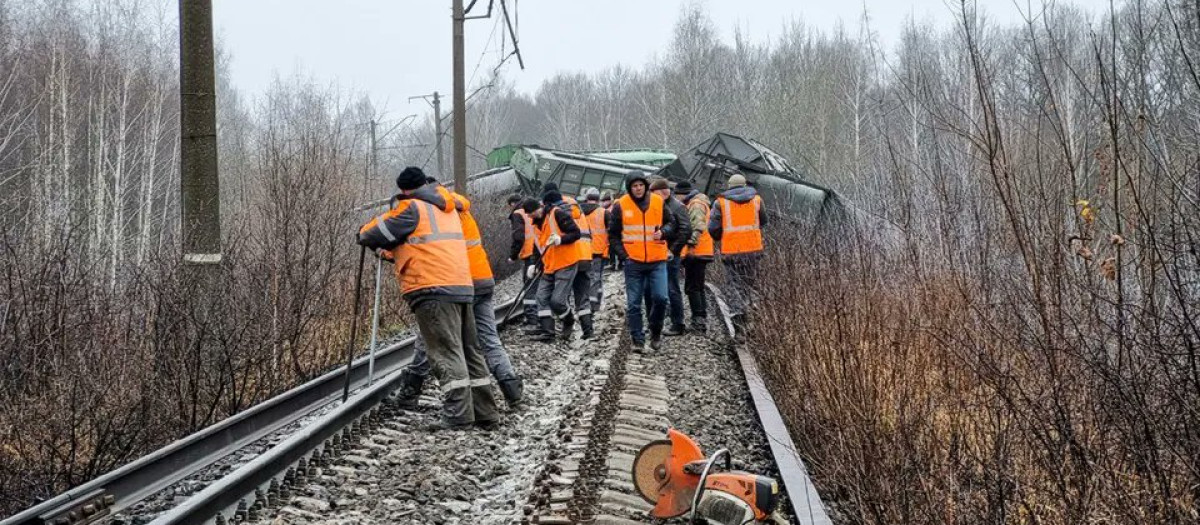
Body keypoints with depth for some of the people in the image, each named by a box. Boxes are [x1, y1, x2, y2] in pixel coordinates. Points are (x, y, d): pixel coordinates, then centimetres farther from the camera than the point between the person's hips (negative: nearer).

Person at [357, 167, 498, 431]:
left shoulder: (411, 207, -1)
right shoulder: (448, 208, 23)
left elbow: (378, 234, 1)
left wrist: (364, 233, 23)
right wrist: (396, 250, 35)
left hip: (433, 290, -7)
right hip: (463, 288, 8)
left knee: (447, 353, -10)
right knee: (469, 351, 12)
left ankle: (457, 416, -16)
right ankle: (485, 413, 14)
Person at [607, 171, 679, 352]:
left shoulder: (658, 202, 4)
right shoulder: (621, 205, 0)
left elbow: (671, 223, 15)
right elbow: (613, 234, 6)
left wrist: (663, 232, -8)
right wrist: (622, 254, -5)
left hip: (657, 260, 1)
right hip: (633, 262, 0)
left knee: (660, 298, -9)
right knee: (634, 303, 2)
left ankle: (656, 333, 13)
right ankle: (638, 340, 10)